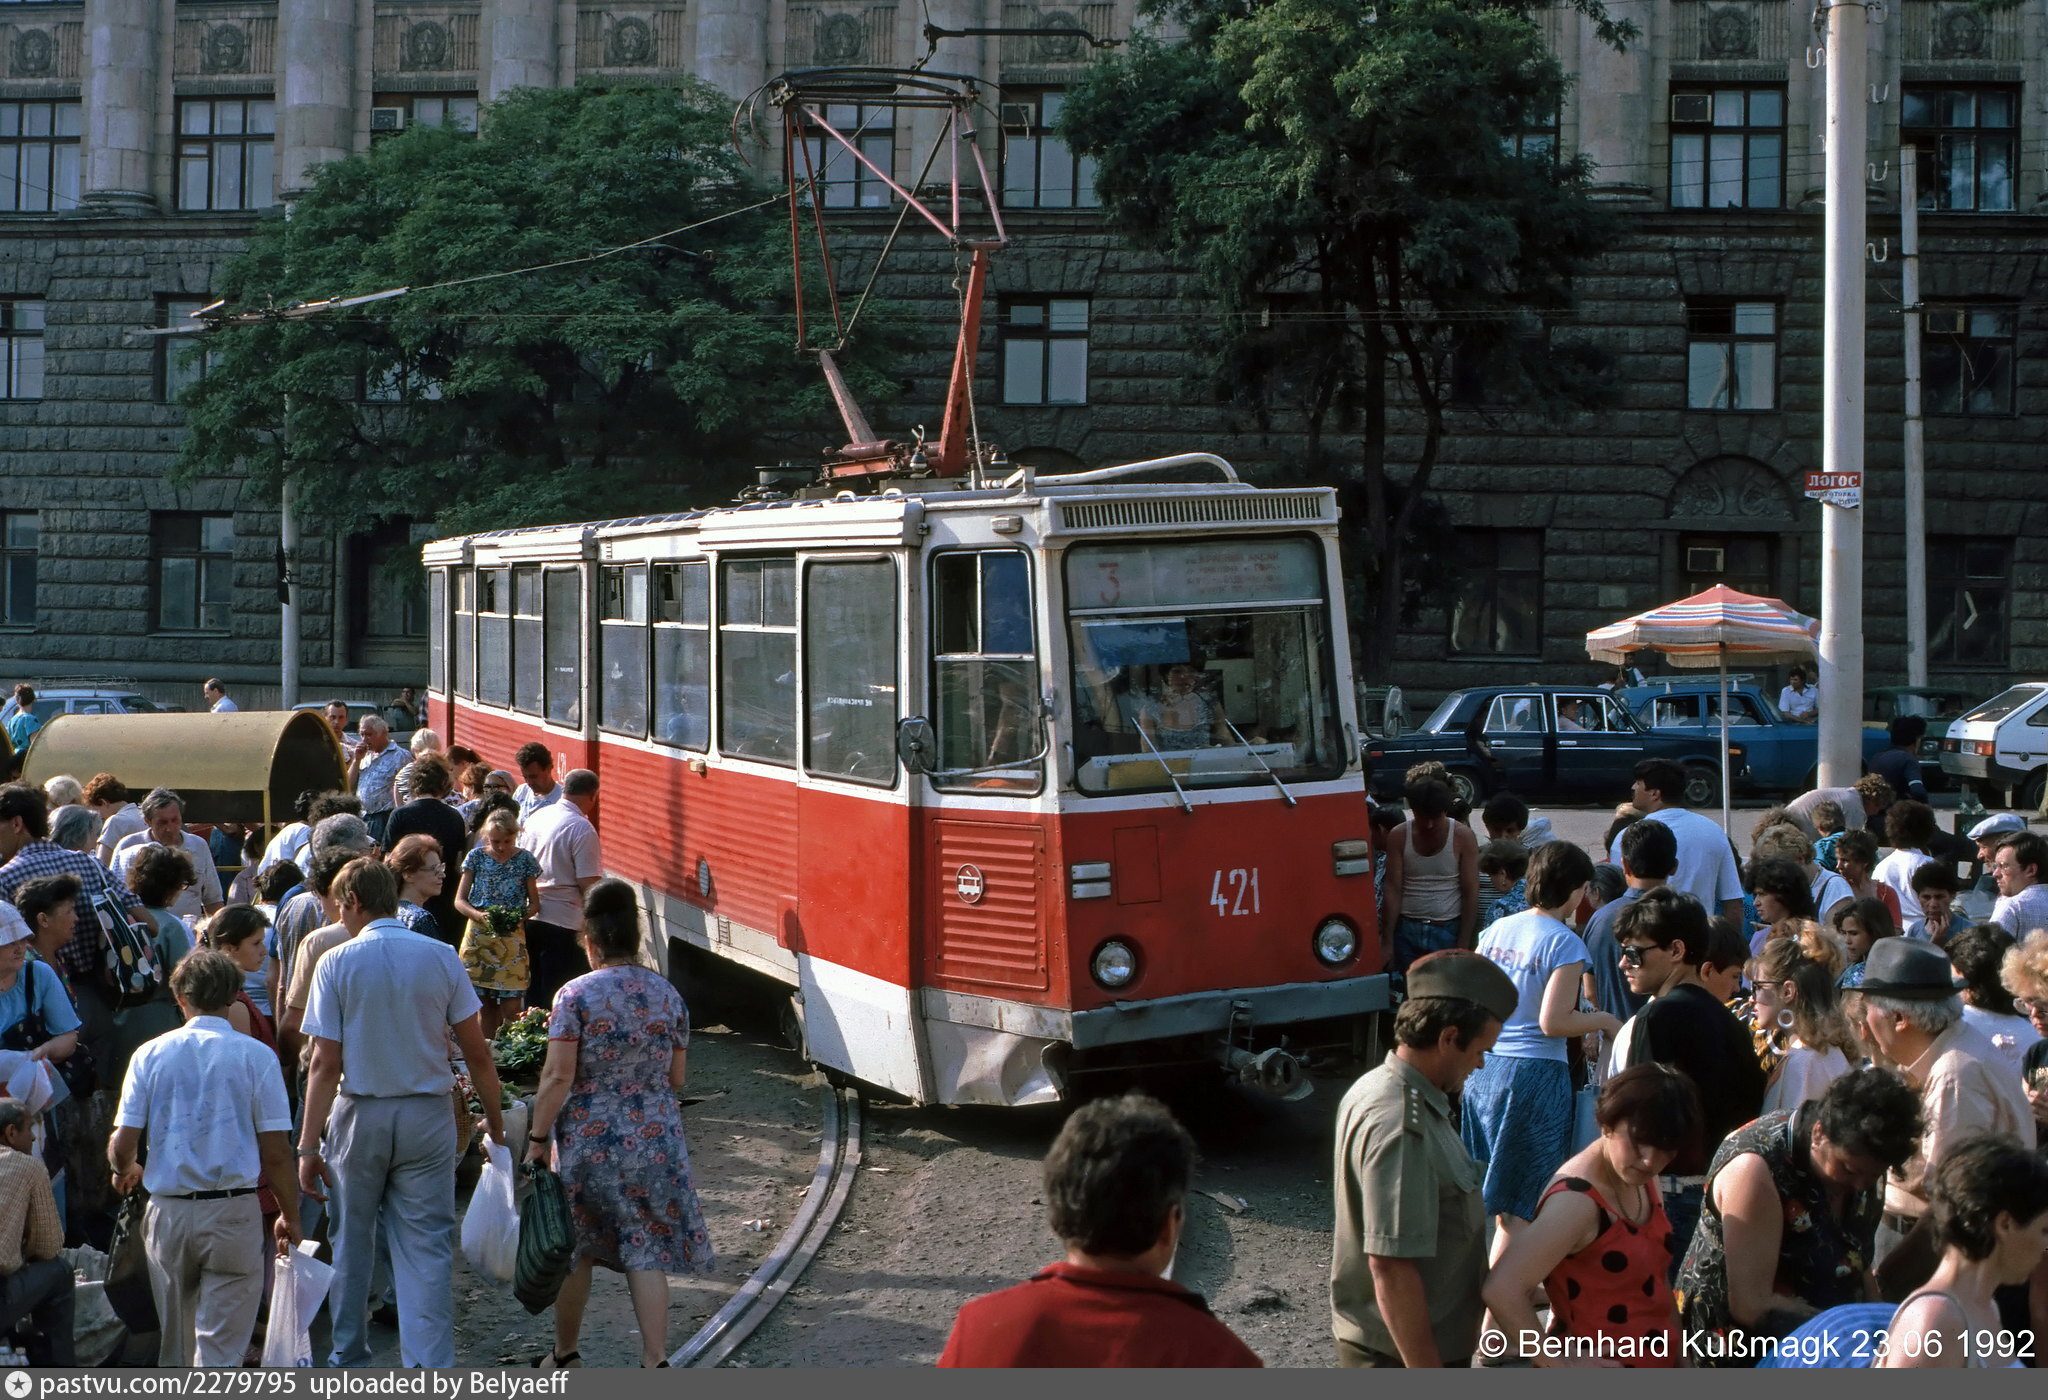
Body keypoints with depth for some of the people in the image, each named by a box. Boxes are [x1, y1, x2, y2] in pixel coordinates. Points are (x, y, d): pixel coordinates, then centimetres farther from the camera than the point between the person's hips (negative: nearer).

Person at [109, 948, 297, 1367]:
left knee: (176, 1340, 21)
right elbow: (275, 1153, -6)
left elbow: (121, 1147, -1)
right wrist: (290, 1216, 7)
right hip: (233, 1212, -3)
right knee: (220, 1347, -1)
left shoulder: (150, 1054, 1)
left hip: (168, 1210, 3)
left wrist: (126, 1171, 22)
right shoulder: (255, 1056, -4)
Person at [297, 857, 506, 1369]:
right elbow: (477, 1052, -1)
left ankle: (348, 1357, 29)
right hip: (428, 1116, 1)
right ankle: (432, 1370, -4)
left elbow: (326, 1063, -10)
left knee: (351, 1241, 16)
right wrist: (495, 1119, 11)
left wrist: (309, 1145, -6)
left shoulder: (337, 962, -7)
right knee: (427, 1248, 2)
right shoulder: (441, 958, -2)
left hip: (360, 1115, -1)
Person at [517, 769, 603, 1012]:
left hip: (530, 916, 7)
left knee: (533, 990, 17)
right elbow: (588, 883, -16)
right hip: (563, 921, -7)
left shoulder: (537, 816, 7)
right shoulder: (582, 828, -14)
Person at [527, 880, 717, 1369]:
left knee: (574, 1251, 14)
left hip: (588, 1140, -3)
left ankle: (565, 1355, 29)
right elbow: (676, 1079, 8)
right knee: (647, 1253, 6)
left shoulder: (576, 995, -11)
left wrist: (538, 1138, -7)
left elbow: (558, 1076, -14)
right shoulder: (668, 995, 2)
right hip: (655, 1141, 3)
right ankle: (655, 1361, 0)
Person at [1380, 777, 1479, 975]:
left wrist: (1463, 945, -8)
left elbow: (1471, 893, -4)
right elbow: (1393, 890, -2)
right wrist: (1387, 942, -6)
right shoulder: (1399, 837, -1)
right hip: (1407, 931, 1)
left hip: (1447, 931, -1)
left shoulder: (1463, 837, -4)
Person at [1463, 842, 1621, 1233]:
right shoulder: (1565, 943, -13)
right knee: (1523, 1204, 2)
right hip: (1535, 1072, -7)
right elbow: (1553, 1022, -18)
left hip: (1484, 1066, 7)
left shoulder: (1496, 930, 6)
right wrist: (1604, 1021, -3)